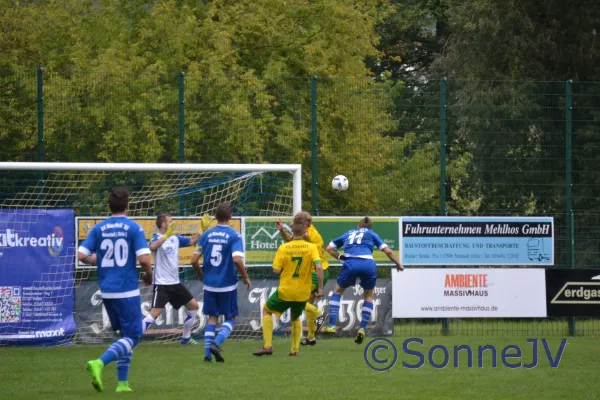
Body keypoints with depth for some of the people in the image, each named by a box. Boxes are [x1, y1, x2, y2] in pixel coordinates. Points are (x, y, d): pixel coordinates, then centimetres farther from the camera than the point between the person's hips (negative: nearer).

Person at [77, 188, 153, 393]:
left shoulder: (99, 228, 3)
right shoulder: (133, 228, -8)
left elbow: (81, 255, -2)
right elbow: (144, 259, -15)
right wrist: (149, 275, 5)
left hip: (106, 291, 5)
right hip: (127, 290, -5)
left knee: (125, 335, 18)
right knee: (132, 337, -1)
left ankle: (122, 382, 13)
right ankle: (99, 363, -24)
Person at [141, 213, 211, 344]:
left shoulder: (175, 238, 8)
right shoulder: (157, 238, -14)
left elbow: (192, 241, 19)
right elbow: (152, 247, -37)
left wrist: (202, 230, 7)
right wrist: (166, 235, -48)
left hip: (175, 283, 8)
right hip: (161, 284, -8)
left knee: (193, 306, 13)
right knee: (154, 314, -18)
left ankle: (186, 337, 25)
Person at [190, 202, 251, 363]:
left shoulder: (207, 234, 2)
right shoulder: (234, 236, -10)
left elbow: (194, 260, 2)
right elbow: (237, 259, -22)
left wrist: (201, 275, 21)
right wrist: (246, 278, -7)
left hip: (209, 284, 3)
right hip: (227, 285, -3)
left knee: (212, 318, 14)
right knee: (230, 319, 10)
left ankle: (208, 353, 6)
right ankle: (216, 343, -12)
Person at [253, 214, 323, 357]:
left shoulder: (283, 248, -9)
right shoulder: (311, 247, -8)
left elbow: (276, 271, -9)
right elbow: (319, 267, -18)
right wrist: (320, 288, -12)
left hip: (285, 292, -2)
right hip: (303, 293, 2)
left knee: (266, 311, 21)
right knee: (295, 318, 30)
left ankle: (268, 345, 9)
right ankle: (295, 349, 19)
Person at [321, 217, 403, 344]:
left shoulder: (348, 234, 30)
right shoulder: (371, 234, 24)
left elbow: (329, 248, 33)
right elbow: (388, 251, 16)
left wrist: (341, 257, 30)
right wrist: (399, 264, 26)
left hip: (350, 263, 0)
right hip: (368, 264, 0)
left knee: (338, 291, 21)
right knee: (368, 296, 22)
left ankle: (332, 325, 7)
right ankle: (363, 328, 10)